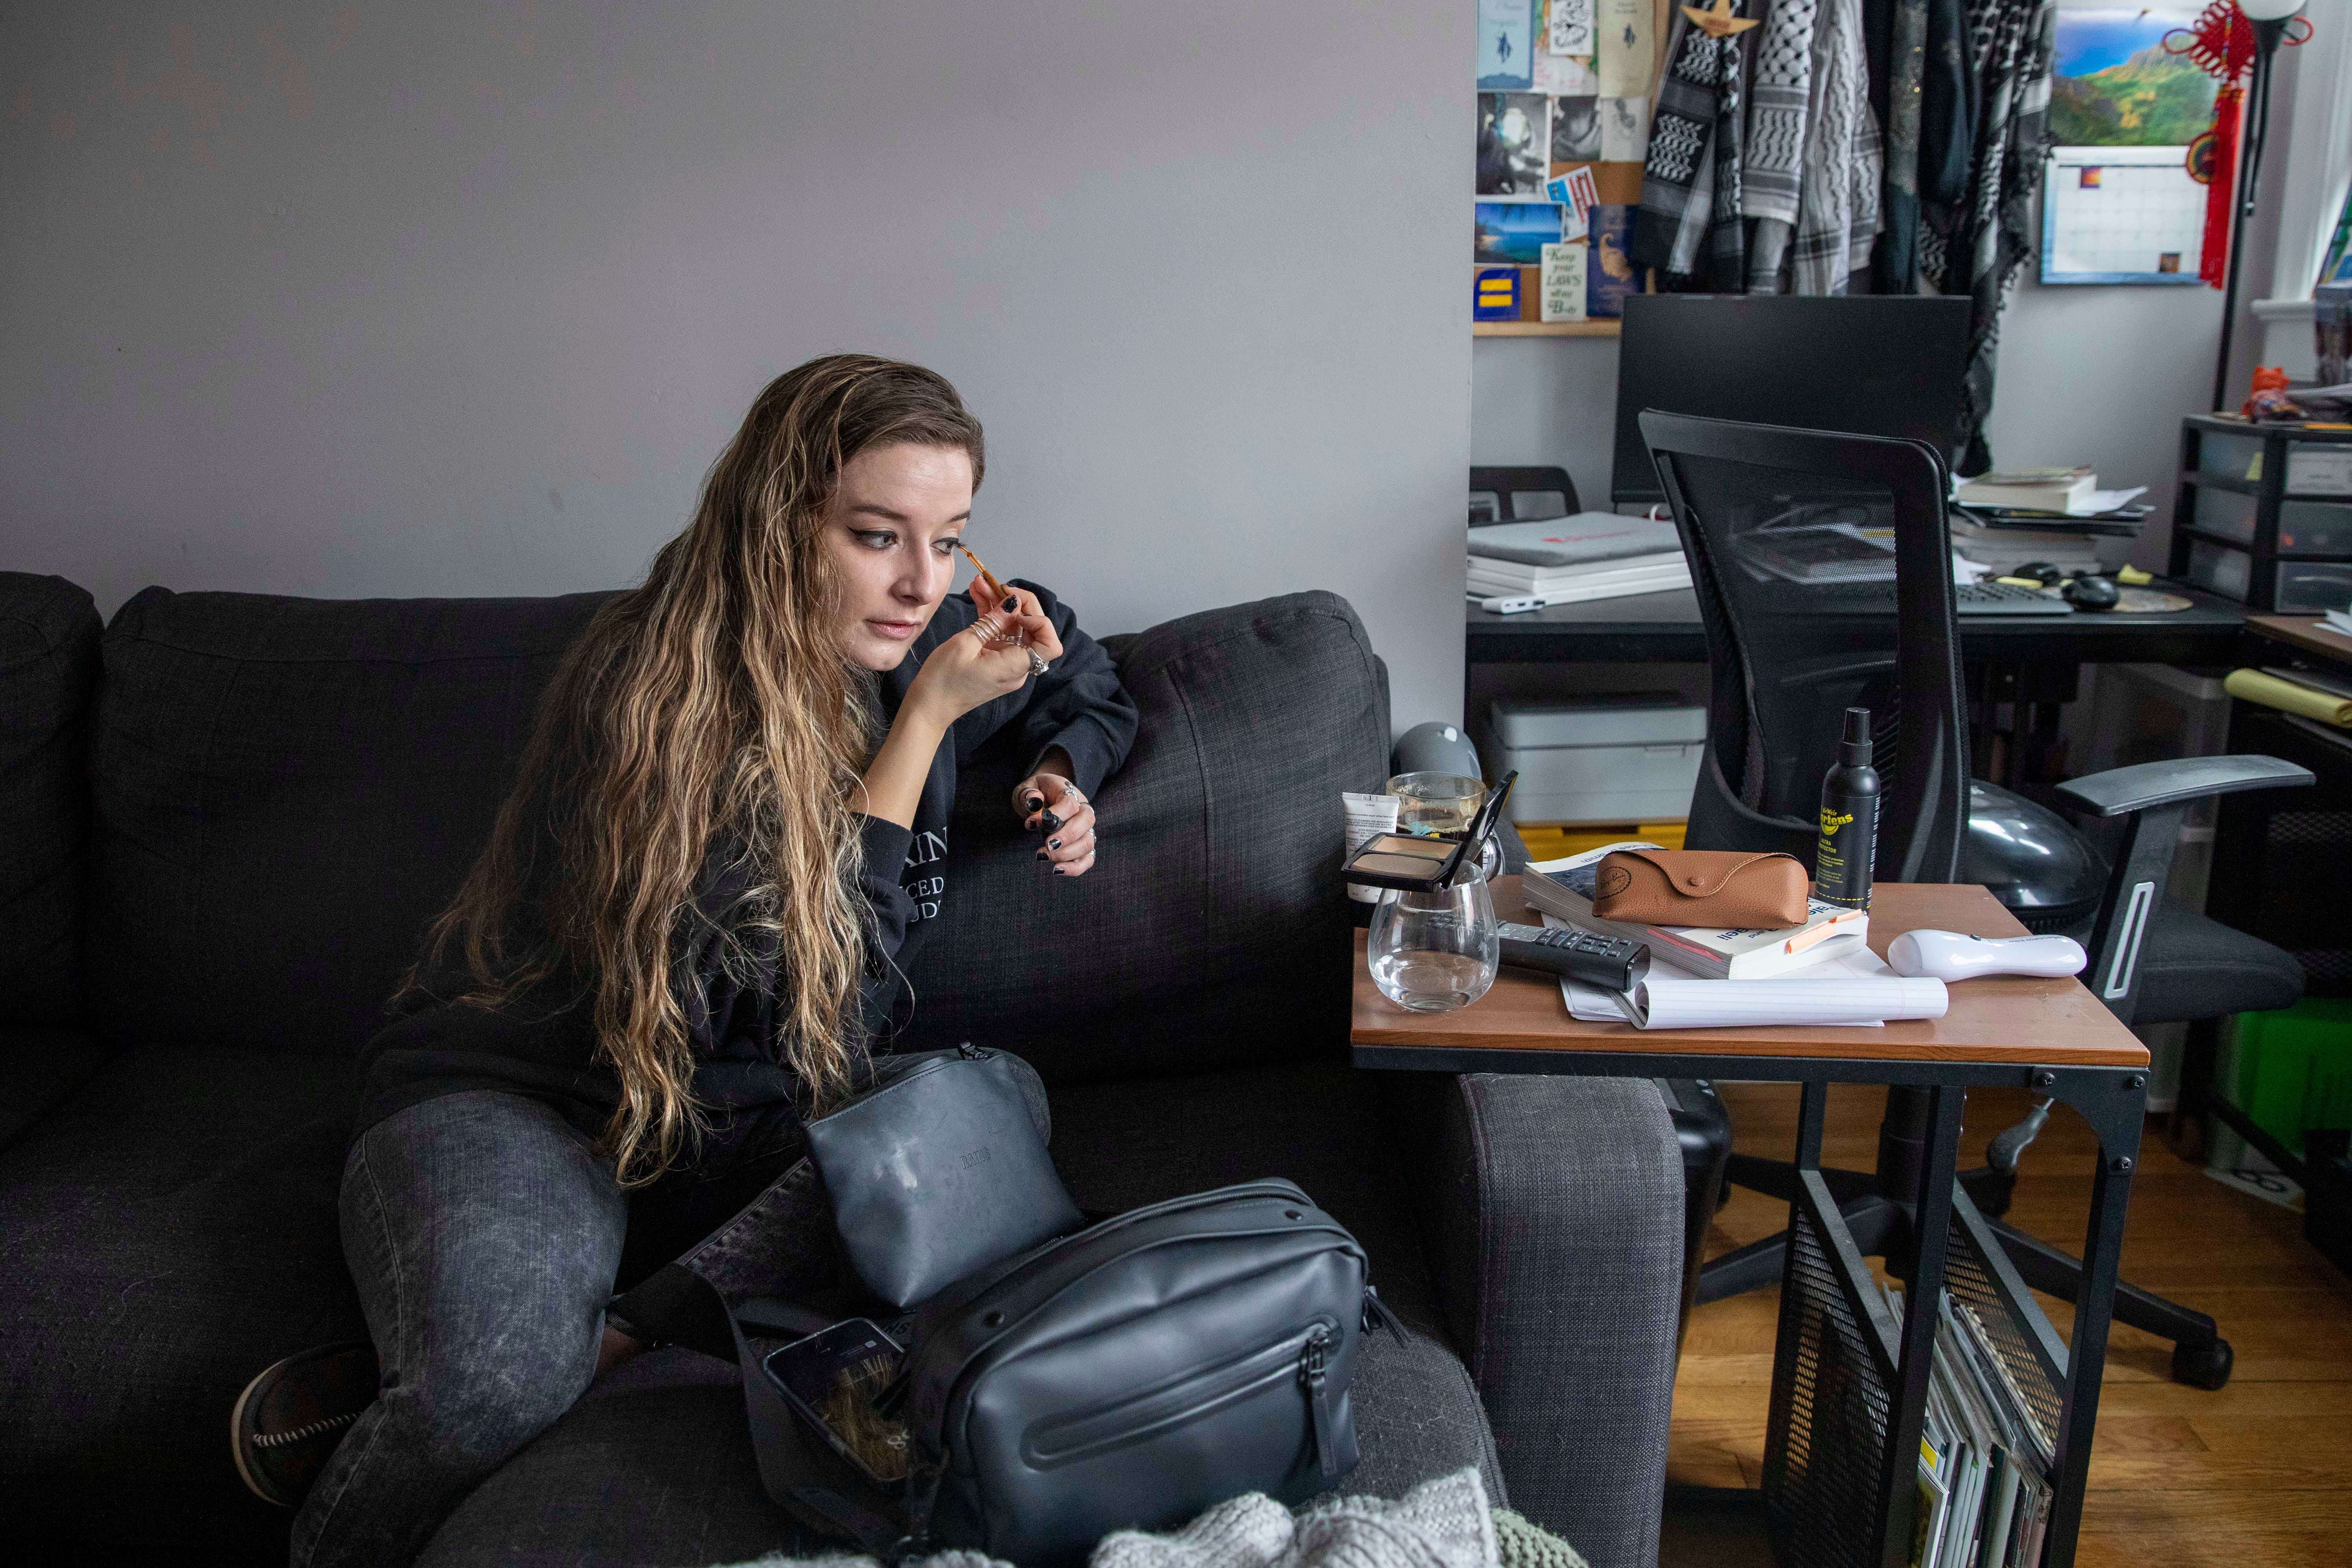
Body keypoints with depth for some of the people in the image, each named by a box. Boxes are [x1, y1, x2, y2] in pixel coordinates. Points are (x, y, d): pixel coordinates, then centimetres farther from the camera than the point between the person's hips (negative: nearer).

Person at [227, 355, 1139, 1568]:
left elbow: (1084, 679, 24)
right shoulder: (653, 689, -20)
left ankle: (602, 1340, -22)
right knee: (499, 1380, -36)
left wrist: (1059, 778, 1)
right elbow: (792, 980, -22)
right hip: (518, 1097, -5)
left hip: (755, 1126, 5)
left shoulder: (913, 653, 0)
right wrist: (928, 716, -21)